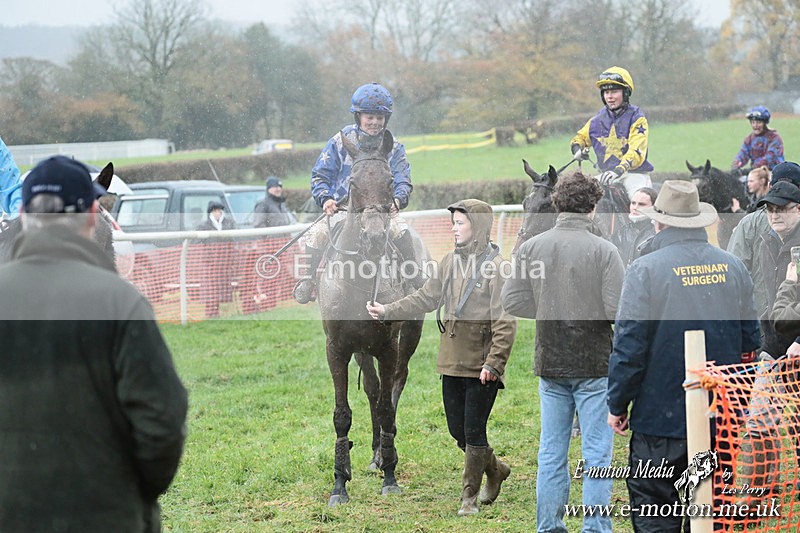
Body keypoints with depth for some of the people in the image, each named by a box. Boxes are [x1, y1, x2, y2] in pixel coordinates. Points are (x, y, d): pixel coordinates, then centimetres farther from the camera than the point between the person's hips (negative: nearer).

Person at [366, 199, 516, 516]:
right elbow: (426, 298, 15)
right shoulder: (451, 262, 10)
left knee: (473, 431, -1)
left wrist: (493, 363, -20)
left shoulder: (496, 267, -13)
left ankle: (470, 496, 11)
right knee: (457, 429, 13)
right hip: (453, 361, 7)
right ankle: (495, 470, 36)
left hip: (481, 365, -7)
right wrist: (388, 312, 5)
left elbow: (505, 323, -15)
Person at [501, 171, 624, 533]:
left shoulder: (531, 247, -3)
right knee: (597, 454, 3)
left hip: (550, 364, 4)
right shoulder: (604, 251, -13)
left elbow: (512, 301, -2)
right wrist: (590, 309, 6)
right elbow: (618, 309, -16)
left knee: (551, 452, 12)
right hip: (594, 363, -3)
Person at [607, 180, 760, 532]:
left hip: (662, 415, -5)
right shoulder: (732, 266, 4)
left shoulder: (645, 269, -12)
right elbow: (750, 337, 12)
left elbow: (629, 345, -12)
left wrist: (617, 404, -3)